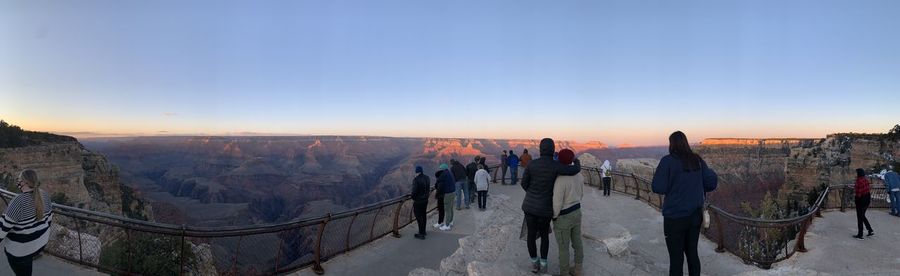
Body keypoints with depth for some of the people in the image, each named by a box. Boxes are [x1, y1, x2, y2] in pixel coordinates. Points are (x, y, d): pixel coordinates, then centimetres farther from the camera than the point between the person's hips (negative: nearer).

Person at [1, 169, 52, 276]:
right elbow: (49, 215, 8)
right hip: (41, 240, 7)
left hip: (22, 248, -6)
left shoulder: (19, 201, -28)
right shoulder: (44, 195, -5)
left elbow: (5, 224, -23)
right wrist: (46, 231, 22)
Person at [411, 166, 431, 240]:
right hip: (425, 199, 8)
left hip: (418, 201, -8)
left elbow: (414, 191, -24)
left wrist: (411, 195, -1)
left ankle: (421, 234, 6)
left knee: (419, 216, 2)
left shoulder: (416, 179, -22)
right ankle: (423, 231, 34)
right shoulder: (427, 178, 1)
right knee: (423, 215, 21)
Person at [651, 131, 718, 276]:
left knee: (676, 258, 4)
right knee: (692, 252, 19)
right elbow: (712, 182, 3)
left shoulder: (668, 161, -15)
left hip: (675, 216, -5)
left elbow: (658, 188, -17)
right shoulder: (697, 160, 2)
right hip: (695, 215, 5)